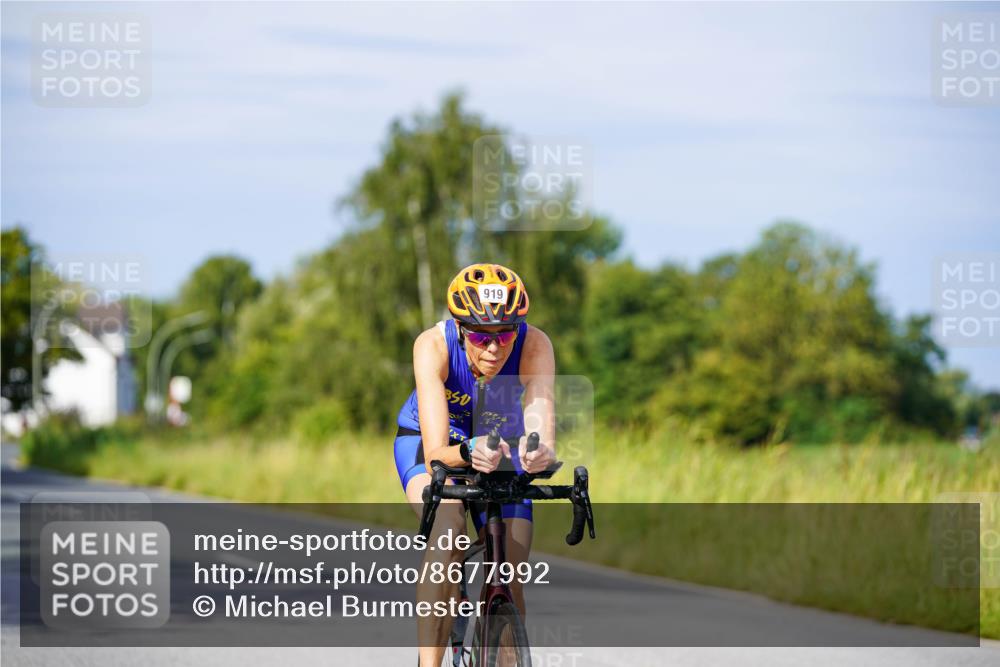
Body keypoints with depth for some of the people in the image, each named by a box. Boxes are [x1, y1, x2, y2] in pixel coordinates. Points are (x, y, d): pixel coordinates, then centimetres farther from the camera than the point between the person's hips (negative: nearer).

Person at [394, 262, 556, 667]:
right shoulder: (434, 345, -34)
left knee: (509, 582, -11)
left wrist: (541, 451, -68)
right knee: (448, 526, -34)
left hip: (501, 447, 2)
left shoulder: (534, 345, -30)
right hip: (424, 441, -2)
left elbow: (540, 414, -45)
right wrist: (466, 453, -65)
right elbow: (435, 452, -43)